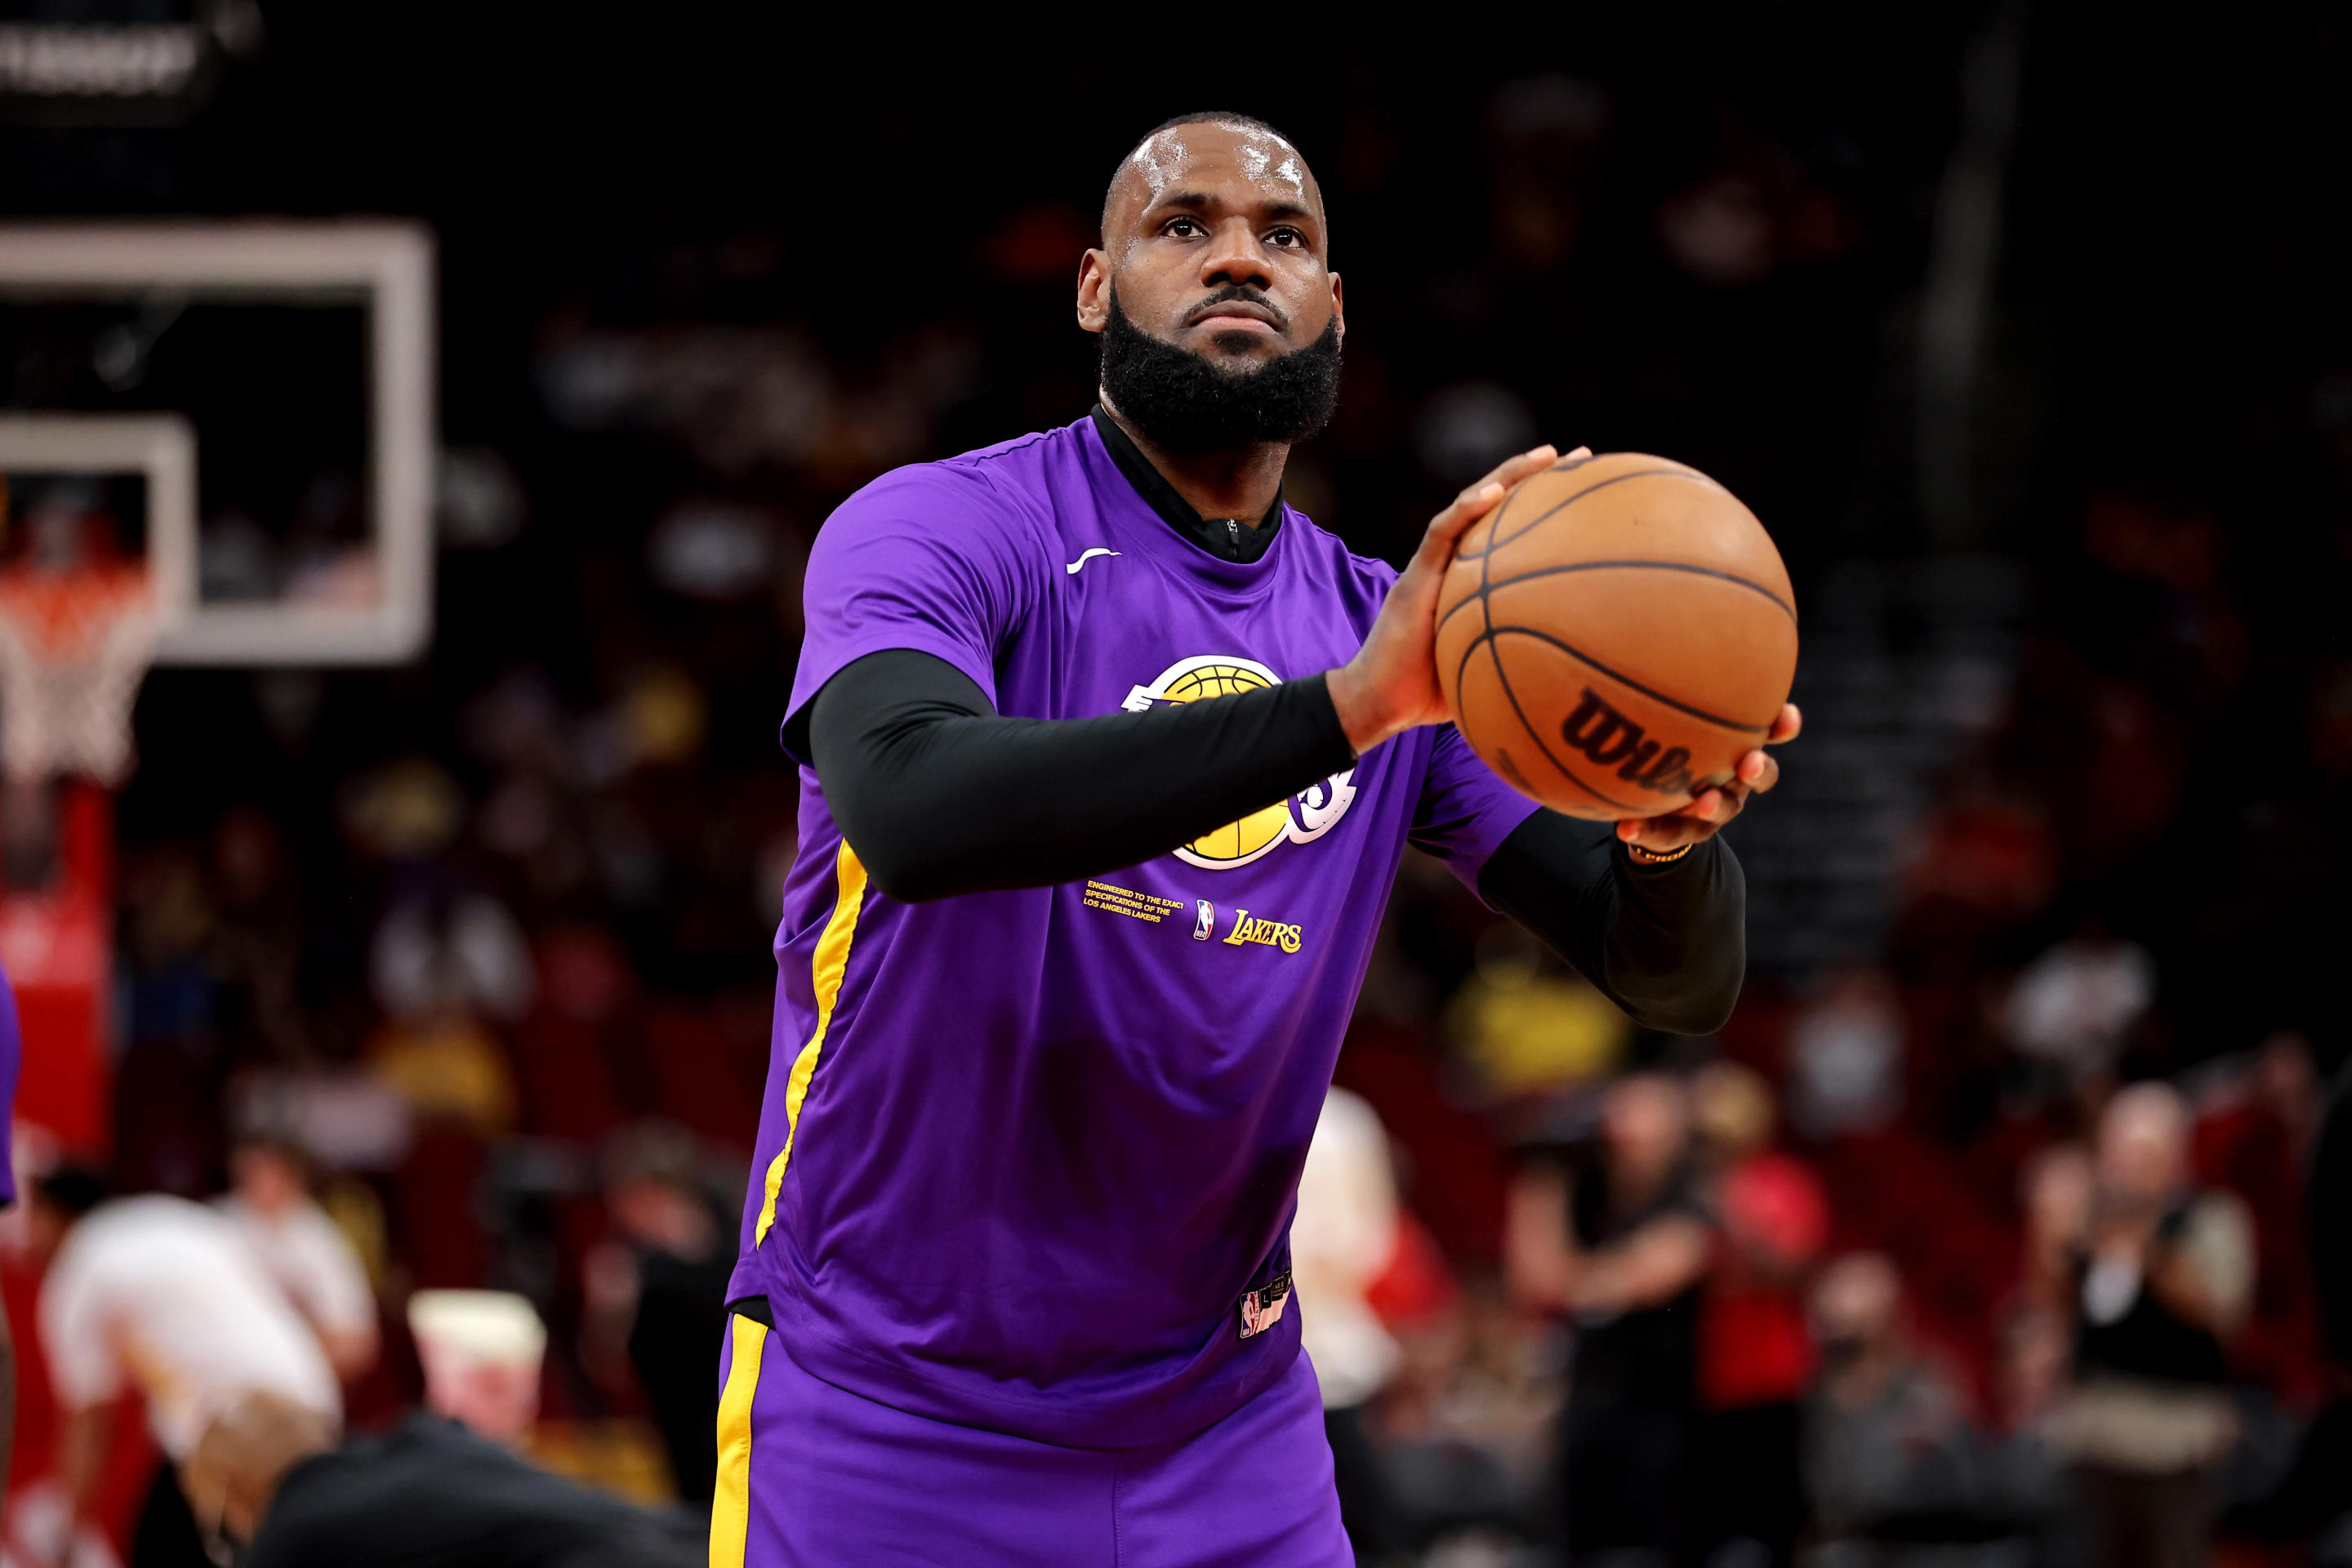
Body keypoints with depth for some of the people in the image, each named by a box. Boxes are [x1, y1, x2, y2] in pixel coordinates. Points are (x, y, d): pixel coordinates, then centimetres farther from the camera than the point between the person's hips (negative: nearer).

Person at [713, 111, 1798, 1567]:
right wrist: (1345, 707, -41)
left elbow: (1681, 981, -1)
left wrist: (1666, 835, -26)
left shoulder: (1397, 632, 5)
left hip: (1223, 1429, 5)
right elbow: (911, 809, -33)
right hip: (892, 1416, -5)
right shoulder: (941, 532, -11)